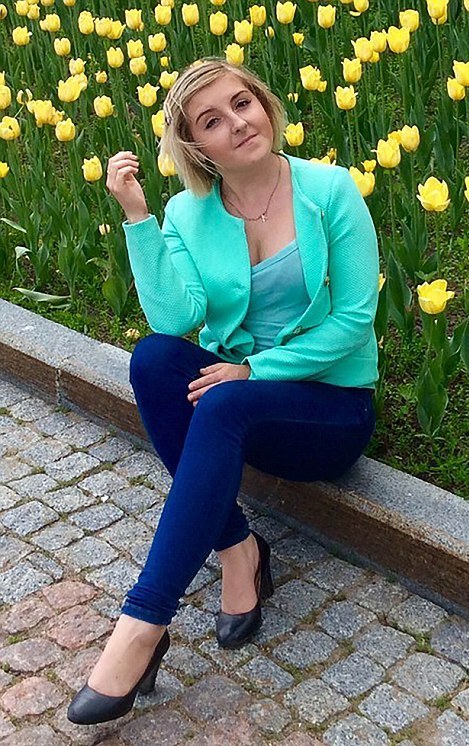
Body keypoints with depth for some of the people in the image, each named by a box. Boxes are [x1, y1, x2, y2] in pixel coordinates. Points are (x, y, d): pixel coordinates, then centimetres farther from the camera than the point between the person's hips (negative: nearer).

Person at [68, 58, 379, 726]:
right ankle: (237, 547, -18)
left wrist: (254, 370, -18)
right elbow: (175, 317, -15)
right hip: (233, 379, 4)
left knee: (223, 405, -35)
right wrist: (137, 215, -20)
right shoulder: (188, 212, 0)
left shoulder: (330, 189, -9)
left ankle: (144, 623, -33)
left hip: (331, 402, -3)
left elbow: (355, 318, -12)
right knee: (154, 356, -27)